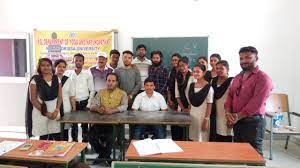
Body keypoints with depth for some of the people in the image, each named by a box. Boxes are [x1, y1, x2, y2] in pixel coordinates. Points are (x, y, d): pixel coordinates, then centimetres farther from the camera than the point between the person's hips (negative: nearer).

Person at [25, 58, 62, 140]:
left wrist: (56, 110, -6)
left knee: (57, 138, 3)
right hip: (41, 112, -3)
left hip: (55, 111, 3)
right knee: (43, 138, 4)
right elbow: (33, 99, -7)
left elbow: (59, 96, 6)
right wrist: (45, 112, -10)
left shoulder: (56, 79, 5)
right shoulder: (35, 80, -4)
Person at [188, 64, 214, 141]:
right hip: (192, 115, 5)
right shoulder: (191, 85, 6)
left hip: (203, 115, -5)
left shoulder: (208, 87, -11)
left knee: (202, 140, 3)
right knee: (192, 139, 11)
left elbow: (209, 105, -11)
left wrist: (206, 120, -14)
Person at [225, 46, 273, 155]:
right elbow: (230, 95, 12)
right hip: (237, 122, 7)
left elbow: (256, 103, -20)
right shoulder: (237, 77, 14)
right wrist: (228, 112, -5)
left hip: (253, 122, -7)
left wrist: (238, 116, -16)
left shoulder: (263, 78, -11)